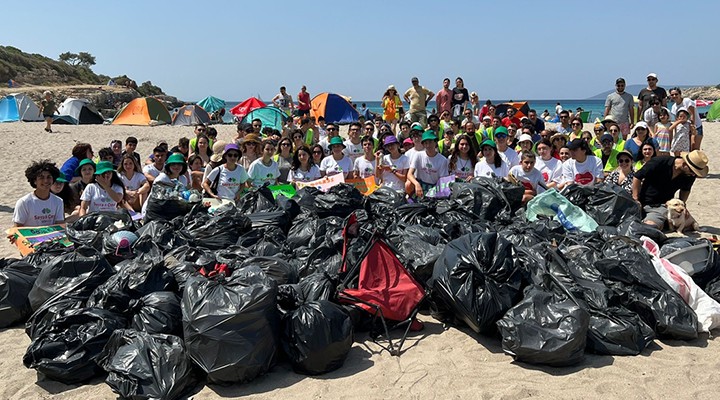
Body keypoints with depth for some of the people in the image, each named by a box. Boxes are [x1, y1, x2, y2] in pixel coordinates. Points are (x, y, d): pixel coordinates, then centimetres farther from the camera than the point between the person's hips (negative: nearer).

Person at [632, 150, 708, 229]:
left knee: (650, 225, -27)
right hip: (642, 202, -1)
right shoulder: (660, 162, -16)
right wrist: (636, 200, -8)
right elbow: (637, 177, -7)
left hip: (662, 206, 1)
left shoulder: (690, 176, -2)